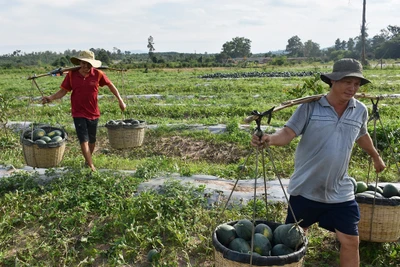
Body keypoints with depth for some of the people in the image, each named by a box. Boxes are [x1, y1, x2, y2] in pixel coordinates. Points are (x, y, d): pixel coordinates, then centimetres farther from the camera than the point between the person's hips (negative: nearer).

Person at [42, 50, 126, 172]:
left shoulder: (98, 74, -6)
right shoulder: (71, 75, -7)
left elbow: (110, 85, 6)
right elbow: (63, 91, -1)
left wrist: (120, 100, 4)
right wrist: (51, 98, -17)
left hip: (93, 113, 2)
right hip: (78, 113, -2)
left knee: (92, 140, 16)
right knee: (84, 140, -9)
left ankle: (87, 161, 40)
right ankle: (92, 167, -5)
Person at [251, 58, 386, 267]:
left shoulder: (360, 111, 1)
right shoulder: (310, 106, -13)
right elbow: (288, 133, -19)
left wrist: (376, 157, 36)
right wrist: (270, 139, -42)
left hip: (340, 193, 3)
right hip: (305, 190, -3)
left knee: (350, 242, 8)